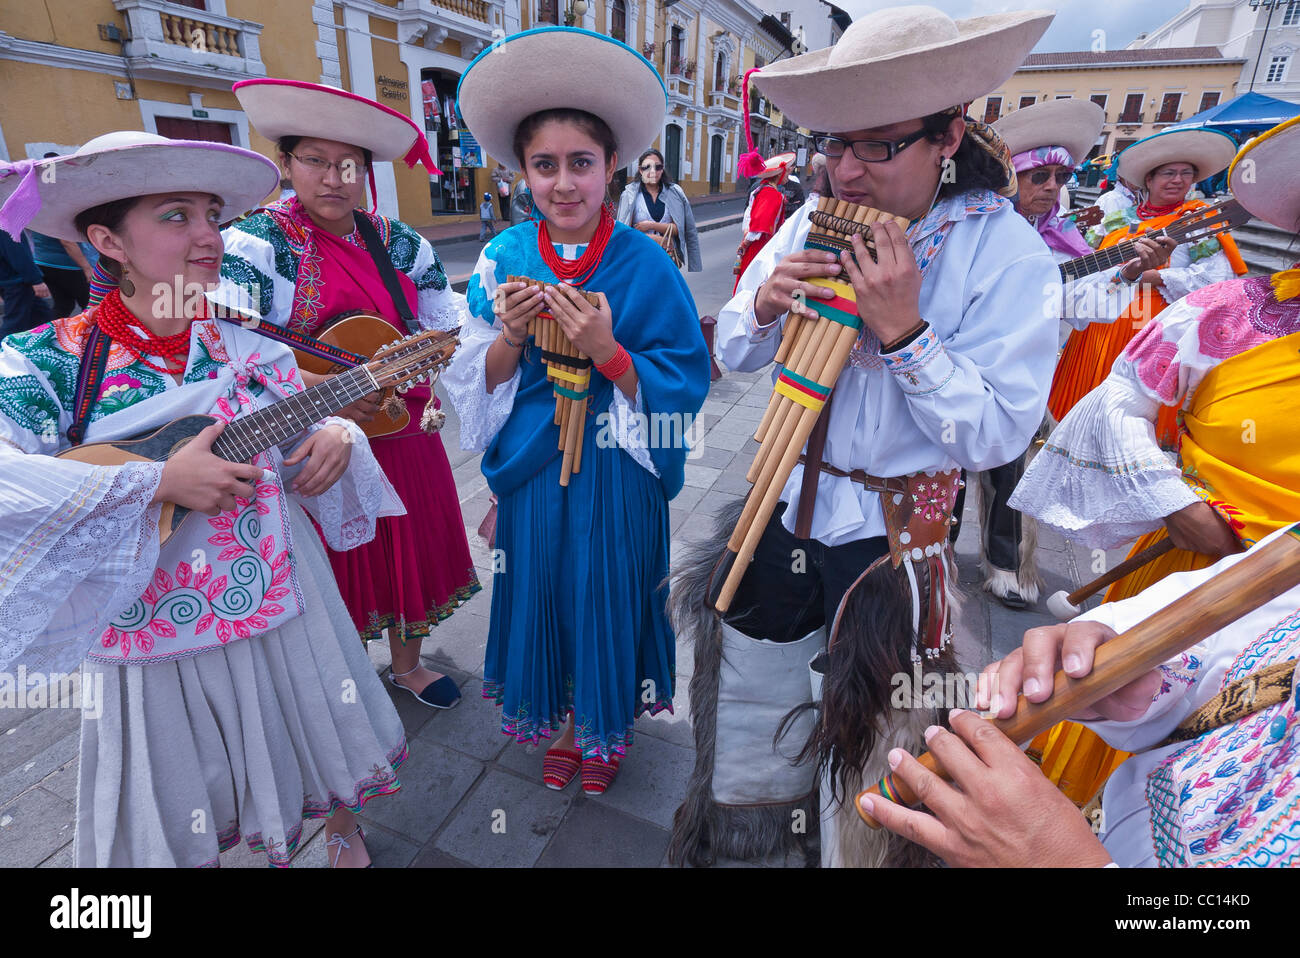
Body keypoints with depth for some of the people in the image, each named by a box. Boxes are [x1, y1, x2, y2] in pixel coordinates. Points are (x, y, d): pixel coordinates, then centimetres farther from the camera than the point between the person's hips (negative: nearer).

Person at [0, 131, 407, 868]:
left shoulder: (250, 347, 0)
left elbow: (308, 423, 9)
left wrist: (337, 436, -13)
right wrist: (159, 482, -27)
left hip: (278, 601, 3)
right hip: (155, 623, -2)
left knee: (318, 748, 20)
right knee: (181, 819, 15)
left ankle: (342, 826, 49)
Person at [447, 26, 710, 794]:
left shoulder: (645, 263, -9)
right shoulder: (505, 259, -1)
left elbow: (681, 387, -11)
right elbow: (479, 385, 1)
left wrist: (607, 351, -25)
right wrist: (509, 337, -19)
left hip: (616, 473, -2)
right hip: (531, 467, 3)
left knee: (610, 595, 12)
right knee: (541, 593, 15)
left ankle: (607, 727, 42)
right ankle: (558, 721, 43)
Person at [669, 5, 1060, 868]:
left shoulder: (1010, 259, -17)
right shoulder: (813, 224, -2)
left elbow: (995, 438, -21)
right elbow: (732, 355, 2)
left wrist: (902, 329, -29)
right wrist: (764, 306, -19)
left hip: (891, 533, -4)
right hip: (784, 503, 5)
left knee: (862, 717, 15)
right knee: (750, 666, 22)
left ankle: (847, 841, 49)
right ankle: (744, 813, 53)